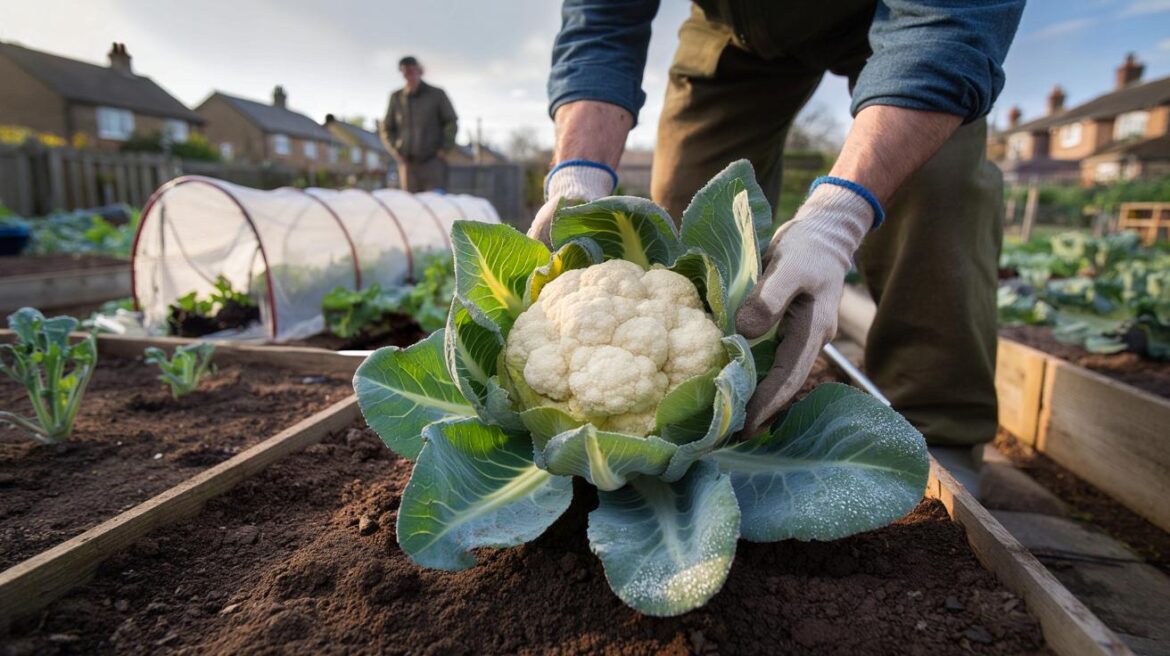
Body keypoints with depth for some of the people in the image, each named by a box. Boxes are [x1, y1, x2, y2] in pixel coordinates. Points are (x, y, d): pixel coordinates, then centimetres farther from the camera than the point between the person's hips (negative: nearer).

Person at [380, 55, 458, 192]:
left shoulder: (437, 94, 2)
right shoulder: (396, 97, 8)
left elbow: (452, 123, 3)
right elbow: (387, 128, 16)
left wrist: (443, 151, -4)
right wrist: (396, 152, 3)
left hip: (433, 162, -2)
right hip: (407, 164, 3)